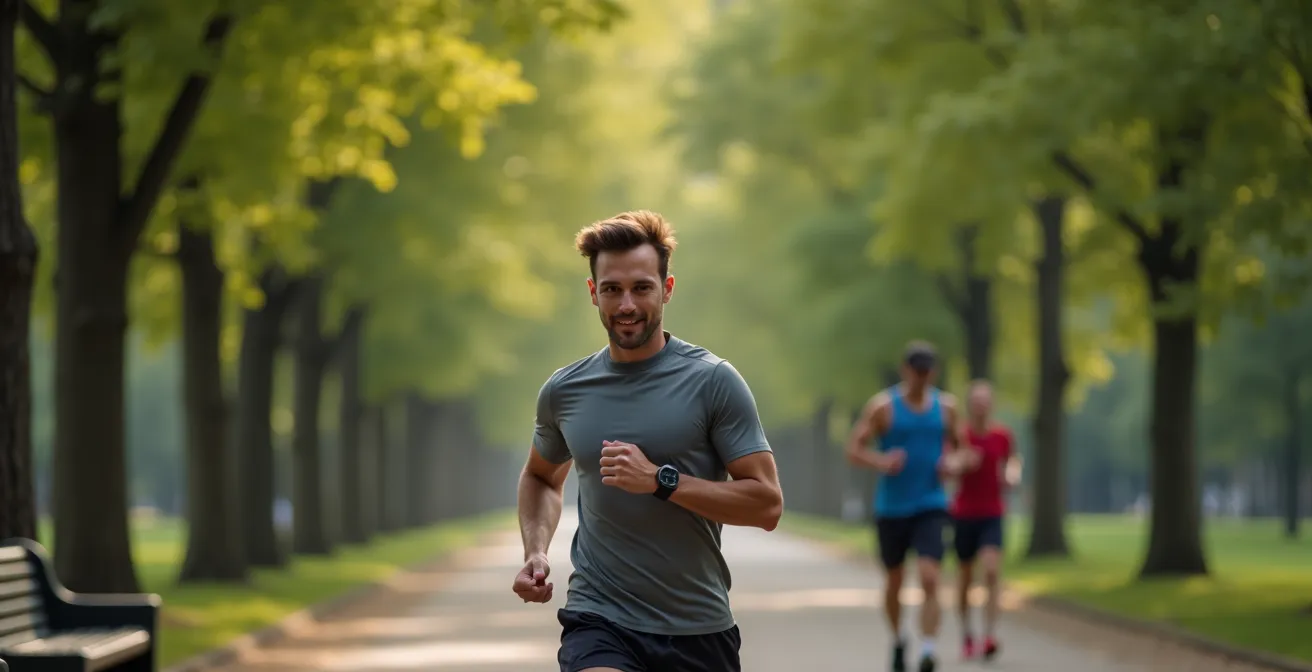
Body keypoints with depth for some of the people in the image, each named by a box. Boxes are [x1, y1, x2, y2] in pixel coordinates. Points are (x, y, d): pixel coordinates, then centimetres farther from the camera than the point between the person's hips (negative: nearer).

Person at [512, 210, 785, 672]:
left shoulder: (713, 382, -5)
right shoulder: (563, 391, 6)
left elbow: (767, 503, -9)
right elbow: (541, 477, 26)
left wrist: (661, 480, -18)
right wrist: (536, 552, 7)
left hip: (698, 630, -1)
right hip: (598, 620, 1)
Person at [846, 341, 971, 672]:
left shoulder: (946, 406, 4)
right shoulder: (882, 406, -4)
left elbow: (960, 448, 17)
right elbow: (853, 449, -6)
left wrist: (956, 462, -6)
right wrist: (881, 461, -25)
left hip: (930, 508, 0)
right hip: (891, 508, 0)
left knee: (929, 578, -17)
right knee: (894, 581, 13)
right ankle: (898, 640, 38)